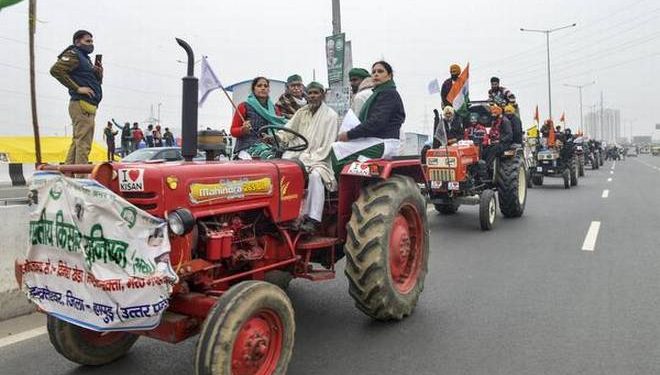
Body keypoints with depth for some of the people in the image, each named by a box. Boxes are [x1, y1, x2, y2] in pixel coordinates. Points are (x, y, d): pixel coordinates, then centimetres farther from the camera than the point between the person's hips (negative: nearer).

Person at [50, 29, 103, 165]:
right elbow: (55, 70, -17)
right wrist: (77, 88, -18)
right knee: (83, 144, -15)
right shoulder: (73, 55, -2)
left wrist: (99, 74, 7)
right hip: (82, 104, -10)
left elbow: (96, 82, 28)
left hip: (88, 107, 10)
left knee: (77, 142, 11)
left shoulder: (85, 58, 27)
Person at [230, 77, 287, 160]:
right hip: (248, 146, -4)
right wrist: (243, 129, -14)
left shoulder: (274, 109, 20)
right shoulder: (244, 107, 7)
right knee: (270, 157, -35)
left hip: (270, 145, 4)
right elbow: (233, 131, 8)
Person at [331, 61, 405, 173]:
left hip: (383, 143, -10)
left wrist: (349, 134, -18)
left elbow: (377, 122, -20)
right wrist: (348, 135, 4)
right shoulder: (379, 93, 24)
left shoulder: (388, 93, -8)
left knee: (336, 149, -20)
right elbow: (367, 120, 21)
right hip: (374, 141, 10)